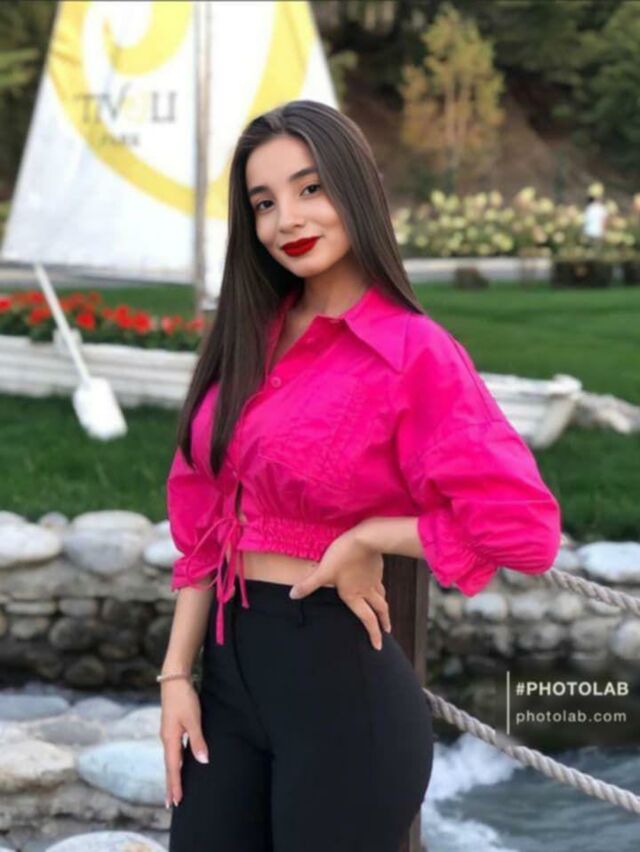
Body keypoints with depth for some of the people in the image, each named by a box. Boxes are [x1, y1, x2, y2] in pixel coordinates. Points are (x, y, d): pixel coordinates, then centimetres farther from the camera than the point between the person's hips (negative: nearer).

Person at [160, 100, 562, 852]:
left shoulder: (412, 350, -13)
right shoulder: (249, 341, 7)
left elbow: (522, 526, -21)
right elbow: (205, 526, 10)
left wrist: (365, 539, -13)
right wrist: (177, 672, 3)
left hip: (341, 677, -6)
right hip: (231, 666, 6)